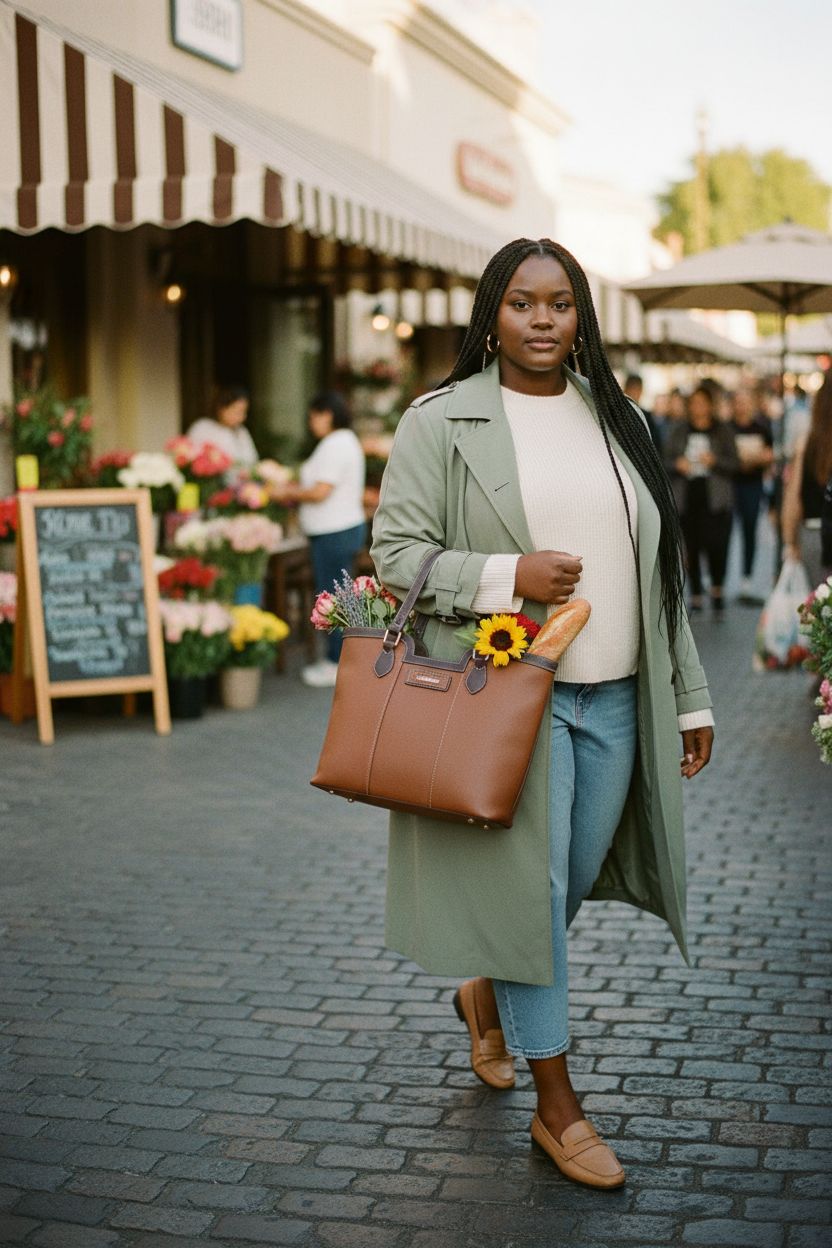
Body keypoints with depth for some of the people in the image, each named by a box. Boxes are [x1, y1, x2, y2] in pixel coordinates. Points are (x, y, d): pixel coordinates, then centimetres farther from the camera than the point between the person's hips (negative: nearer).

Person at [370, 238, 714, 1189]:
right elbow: (396, 553, -6)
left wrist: (689, 697, 12)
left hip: (614, 697, 5)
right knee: (528, 886, -2)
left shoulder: (614, 419, 12)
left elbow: (656, 569, 14)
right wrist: (508, 575, -19)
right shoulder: (441, 422, -3)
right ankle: (556, 1108, 12)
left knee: (575, 879, 13)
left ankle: (486, 992, 43)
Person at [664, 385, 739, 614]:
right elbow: (666, 460, 11)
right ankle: (696, 595, 12)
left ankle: (717, 588, 9)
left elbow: (734, 462, 3)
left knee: (715, 546, -12)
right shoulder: (679, 432, 11)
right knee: (691, 549, 2)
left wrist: (714, 461, -14)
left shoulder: (723, 432, 6)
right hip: (686, 498, 2)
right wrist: (677, 464, -10)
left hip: (715, 500, -2)